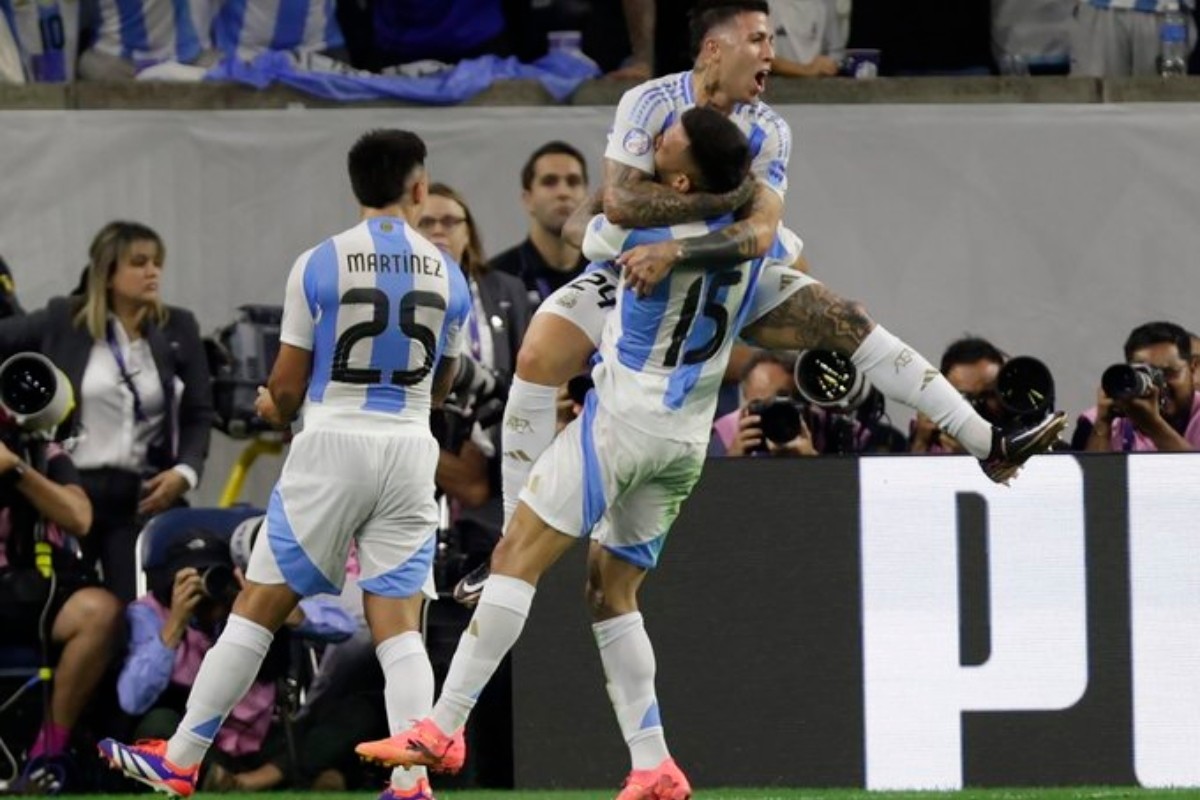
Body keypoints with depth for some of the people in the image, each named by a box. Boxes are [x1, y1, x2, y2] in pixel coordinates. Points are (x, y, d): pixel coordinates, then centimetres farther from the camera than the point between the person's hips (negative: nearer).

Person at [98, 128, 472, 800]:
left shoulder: (319, 266, -5)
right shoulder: (450, 277, 4)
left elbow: (287, 389, 0)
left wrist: (274, 409, 24)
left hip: (332, 443, -2)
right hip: (410, 450, 2)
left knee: (258, 609, 4)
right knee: (398, 625, 2)